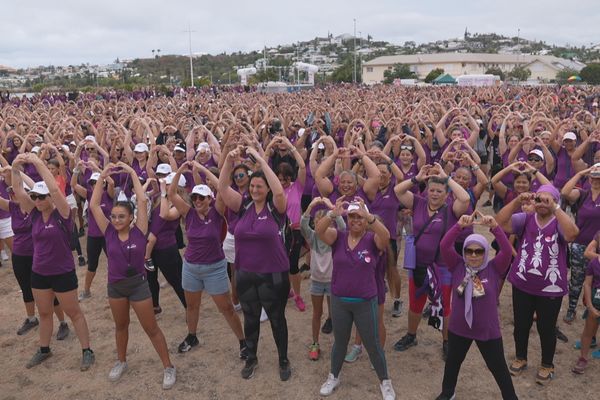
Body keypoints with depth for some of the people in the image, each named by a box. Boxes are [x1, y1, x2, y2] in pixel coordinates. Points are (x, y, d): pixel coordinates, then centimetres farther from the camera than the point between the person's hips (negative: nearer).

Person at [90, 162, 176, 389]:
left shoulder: (139, 231, -14)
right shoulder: (108, 232, -8)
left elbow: (142, 202, -22)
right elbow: (94, 205, -13)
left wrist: (132, 173, -19)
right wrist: (102, 176, -16)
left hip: (138, 284, -3)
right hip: (115, 285, 3)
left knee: (151, 328, 4)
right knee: (120, 326, 22)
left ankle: (168, 367, 15)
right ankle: (121, 362, 42)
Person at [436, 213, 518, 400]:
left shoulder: (494, 268, -11)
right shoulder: (457, 266, -9)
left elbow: (507, 250, -27)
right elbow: (444, 246, -22)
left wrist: (494, 227, -38)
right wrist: (459, 225, -33)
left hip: (488, 331, -2)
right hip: (458, 329, 3)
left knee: (498, 368, 15)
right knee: (452, 362, 24)